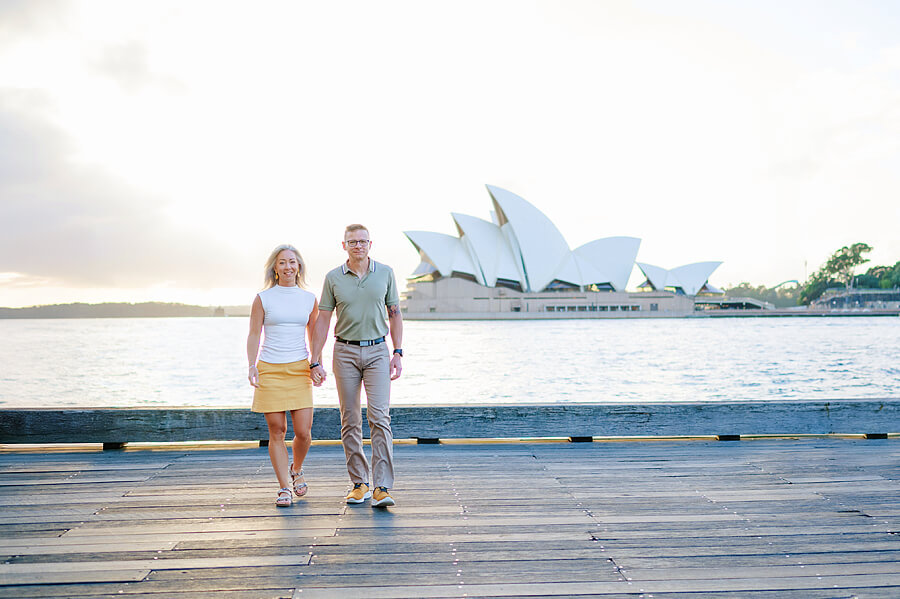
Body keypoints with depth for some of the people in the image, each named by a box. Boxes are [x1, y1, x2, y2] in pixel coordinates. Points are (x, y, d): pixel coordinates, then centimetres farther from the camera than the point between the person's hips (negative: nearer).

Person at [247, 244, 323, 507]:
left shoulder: (309, 299, 8)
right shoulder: (263, 298, 2)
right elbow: (254, 335, 1)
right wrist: (252, 365, -11)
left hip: (299, 369, 1)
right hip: (270, 370, -1)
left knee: (303, 431, -3)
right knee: (276, 431, 0)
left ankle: (296, 470, 27)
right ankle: (284, 488, 11)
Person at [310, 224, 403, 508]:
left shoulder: (385, 273, 4)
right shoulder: (333, 278, 3)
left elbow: (395, 314, 9)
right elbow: (322, 321, 3)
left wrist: (398, 352, 1)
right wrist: (315, 362, -2)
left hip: (377, 351, -1)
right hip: (345, 352, 1)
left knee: (379, 417, -11)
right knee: (350, 420, 5)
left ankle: (382, 488, -12)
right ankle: (359, 484, 16)